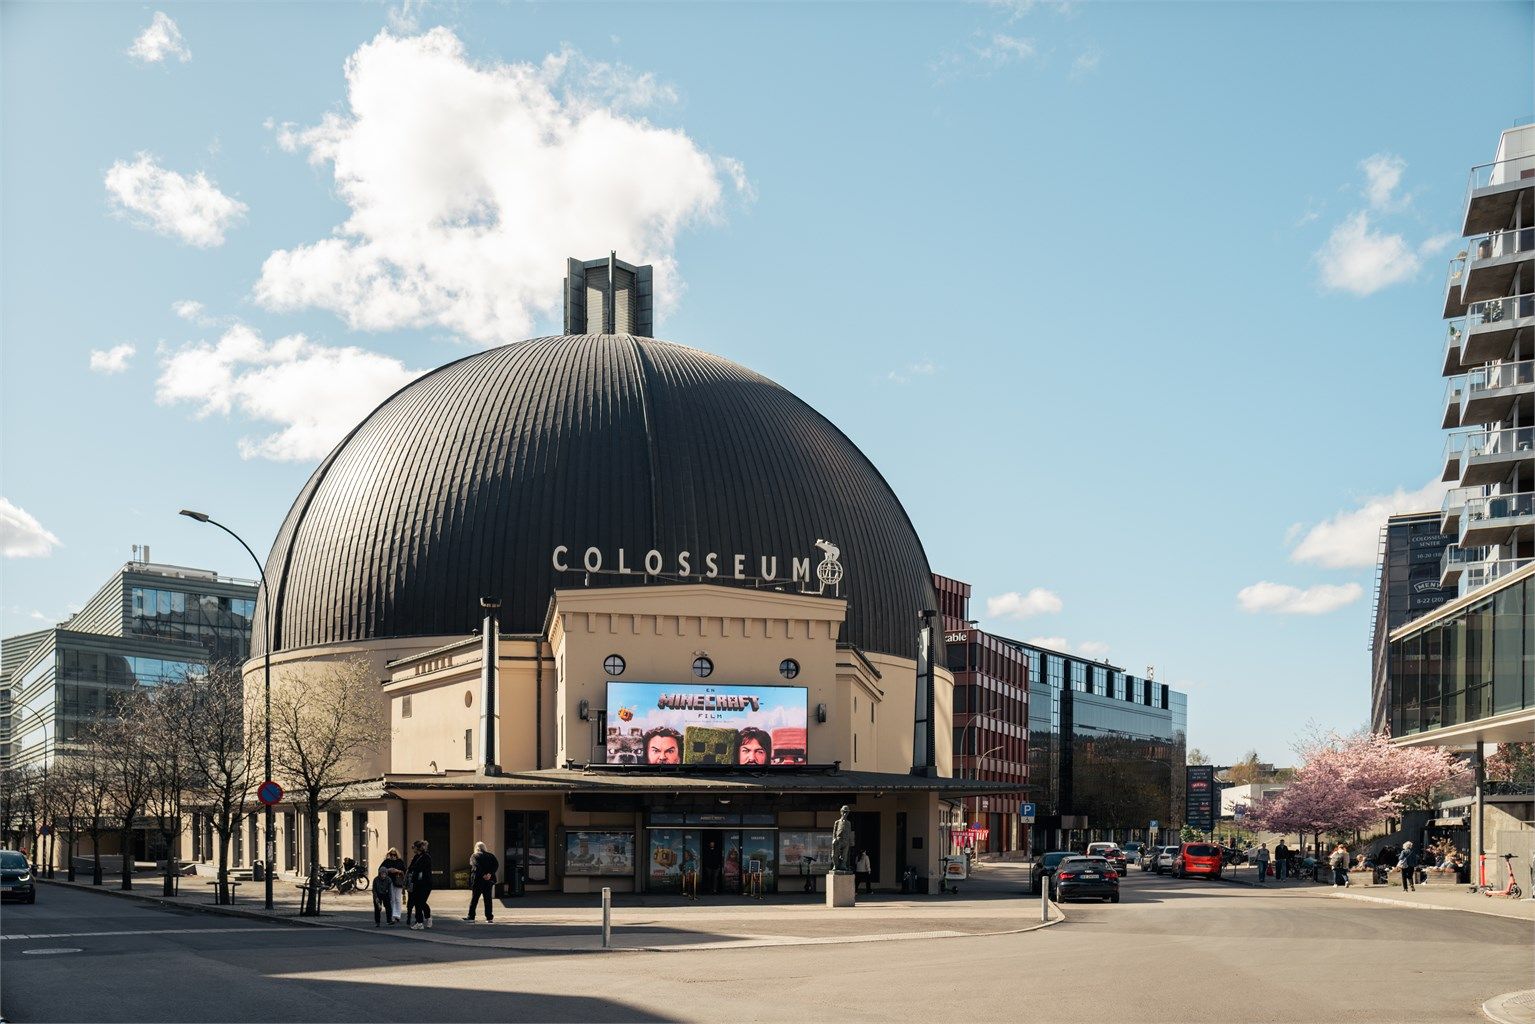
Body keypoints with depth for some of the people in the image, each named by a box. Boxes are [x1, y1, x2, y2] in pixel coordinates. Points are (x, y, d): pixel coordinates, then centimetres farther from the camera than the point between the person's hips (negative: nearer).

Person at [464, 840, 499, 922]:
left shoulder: (474, 856, 2)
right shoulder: (490, 856, 10)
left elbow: (476, 866, -15)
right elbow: (496, 865, -4)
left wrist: (483, 875, -18)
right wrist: (490, 873, -13)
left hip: (477, 880, -3)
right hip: (489, 881, 3)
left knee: (474, 899, 5)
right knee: (488, 899, 6)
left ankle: (471, 916, 4)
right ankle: (489, 917, 2)